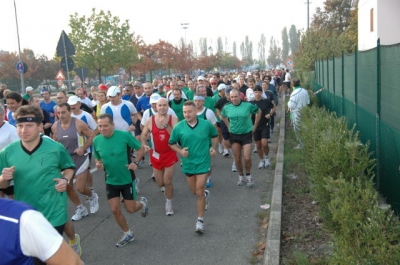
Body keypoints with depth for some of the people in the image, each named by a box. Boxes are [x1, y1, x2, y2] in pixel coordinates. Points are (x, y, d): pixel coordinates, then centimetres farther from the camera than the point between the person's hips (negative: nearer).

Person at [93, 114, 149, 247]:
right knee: (115, 210, 5)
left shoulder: (124, 135, -20)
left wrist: (135, 162, -20)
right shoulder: (96, 140, -9)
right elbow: (97, 159, 7)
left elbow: (140, 148, -6)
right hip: (111, 181, 3)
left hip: (127, 179, -3)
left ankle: (142, 203, 42)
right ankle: (128, 234, 29)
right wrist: (98, 164, -16)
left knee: (130, 209, 5)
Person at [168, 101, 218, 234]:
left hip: (202, 163, -3)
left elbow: (215, 135, 11)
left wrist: (213, 147, -3)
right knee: (194, 191, 18)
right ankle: (205, 194, 54)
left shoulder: (206, 125, -9)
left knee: (199, 192, -6)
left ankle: (200, 221, 7)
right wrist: (180, 151, -14)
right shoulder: (179, 127, -9)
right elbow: (171, 143, 4)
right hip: (188, 163, 3)